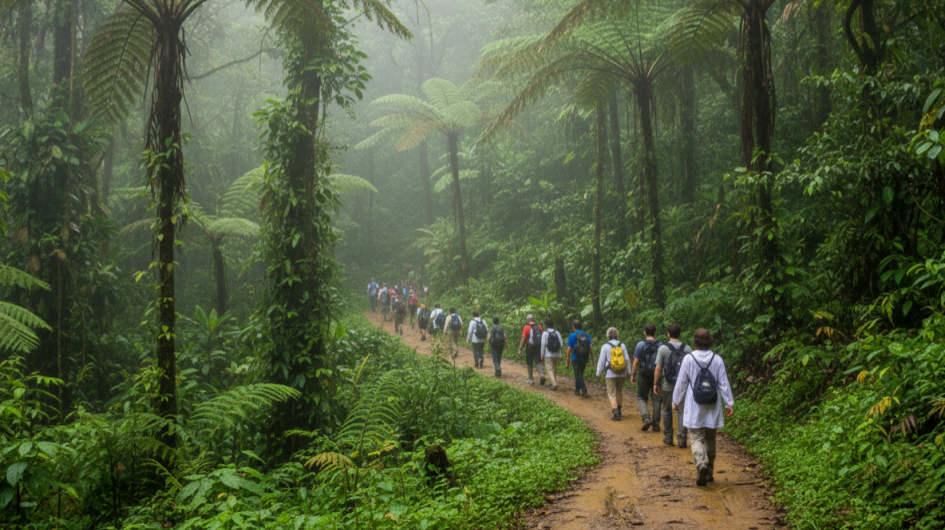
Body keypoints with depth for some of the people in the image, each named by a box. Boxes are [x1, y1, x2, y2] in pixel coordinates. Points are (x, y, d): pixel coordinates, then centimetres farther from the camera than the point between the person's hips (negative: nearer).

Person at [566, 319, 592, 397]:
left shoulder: (572, 335, -7)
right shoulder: (586, 335, 6)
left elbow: (569, 348, -9)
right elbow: (590, 346, 2)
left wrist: (567, 359, -5)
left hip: (576, 358, -5)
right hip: (585, 358, 5)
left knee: (578, 375, -2)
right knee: (580, 374, 18)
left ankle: (584, 390, -16)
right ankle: (577, 390, 27)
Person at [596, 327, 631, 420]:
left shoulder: (605, 346, -7)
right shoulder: (622, 345, 1)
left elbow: (601, 361, -4)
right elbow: (627, 359, 2)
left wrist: (598, 373, 6)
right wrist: (628, 372, 12)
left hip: (611, 374, -4)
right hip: (622, 373, 4)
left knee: (612, 393, -1)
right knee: (619, 392, 20)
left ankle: (616, 414, -14)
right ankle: (619, 411, 30)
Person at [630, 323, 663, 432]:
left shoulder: (641, 345, -7)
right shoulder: (660, 345, 1)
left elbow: (636, 362, -9)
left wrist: (632, 375, -1)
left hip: (644, 377, -2)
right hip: (657, 376, 2)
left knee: (641, 397, 12)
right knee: (656, 399, 8)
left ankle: (646, 418, -8)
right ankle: (656, 424, 8)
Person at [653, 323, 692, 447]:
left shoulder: (663, 348, -8)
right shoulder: (687, 349, -2)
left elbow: (658, 368, -9)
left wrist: (656, 383, 0)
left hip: (667, 385, -1)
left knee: (667, 410, 13)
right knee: (682, 411, 4)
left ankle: (668, 437, 20)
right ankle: (681, 439, 0)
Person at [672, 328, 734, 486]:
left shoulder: (688, 359, -7)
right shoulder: (717, 360, -3)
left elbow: (681, 383, -1)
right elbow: (724, 383, 0)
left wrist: (676, 401, 11)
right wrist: (729, 403, 8)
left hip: (694, 408, -2)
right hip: (713, 408, 3)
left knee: (696, 438, -1)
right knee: (710, 439, 16)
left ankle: (701, 464, -26)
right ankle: (709, 472, 23)